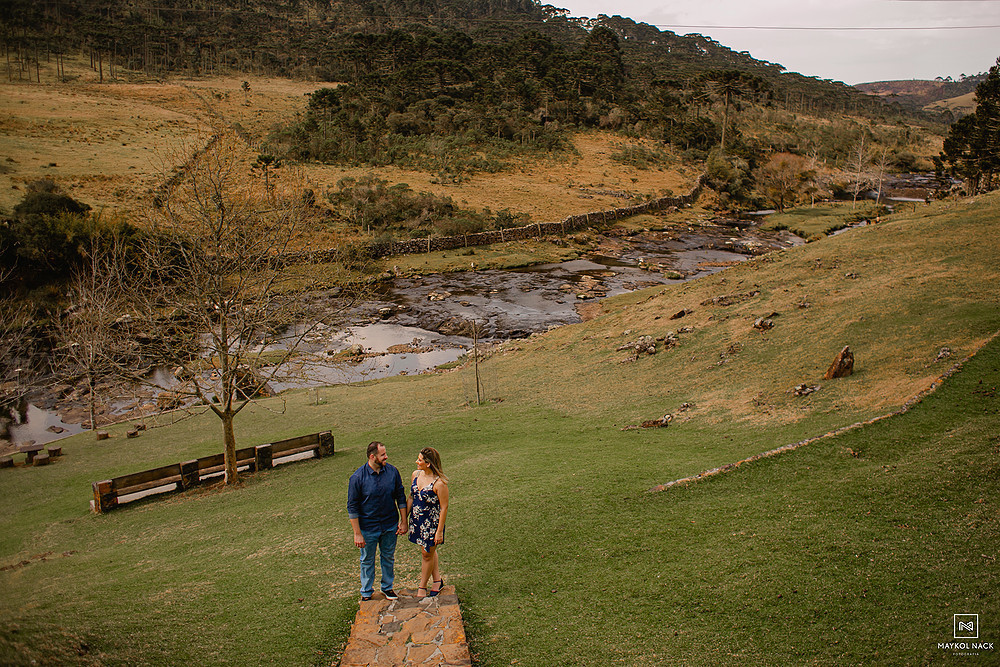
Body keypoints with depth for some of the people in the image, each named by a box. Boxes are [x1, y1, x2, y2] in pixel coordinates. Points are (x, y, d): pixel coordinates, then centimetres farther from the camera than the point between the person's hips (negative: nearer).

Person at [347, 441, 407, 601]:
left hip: (390, 525, 3)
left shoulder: (392, 471, -9)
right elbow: (352, 507, -13)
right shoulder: (358, 477, -18)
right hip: (368, 528, -3)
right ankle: (366, 592, 35)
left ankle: (387, 587, 41)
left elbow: (401, 497, 2)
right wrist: (357, 533, -13)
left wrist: (403, 522, 1)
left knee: (388, 557, 19)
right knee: (367, 560, 15)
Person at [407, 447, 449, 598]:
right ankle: (437, 580, 39)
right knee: (429, 550, 20)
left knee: (427, 553, 8)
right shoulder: (416, 475, -4)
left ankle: (422, 586, 27)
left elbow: (444, 508, -18)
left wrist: (439, 531, -15)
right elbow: (411, 498, 7)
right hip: (416, 519, 6)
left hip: (432, 522, -6)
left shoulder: (439, 483, -25)